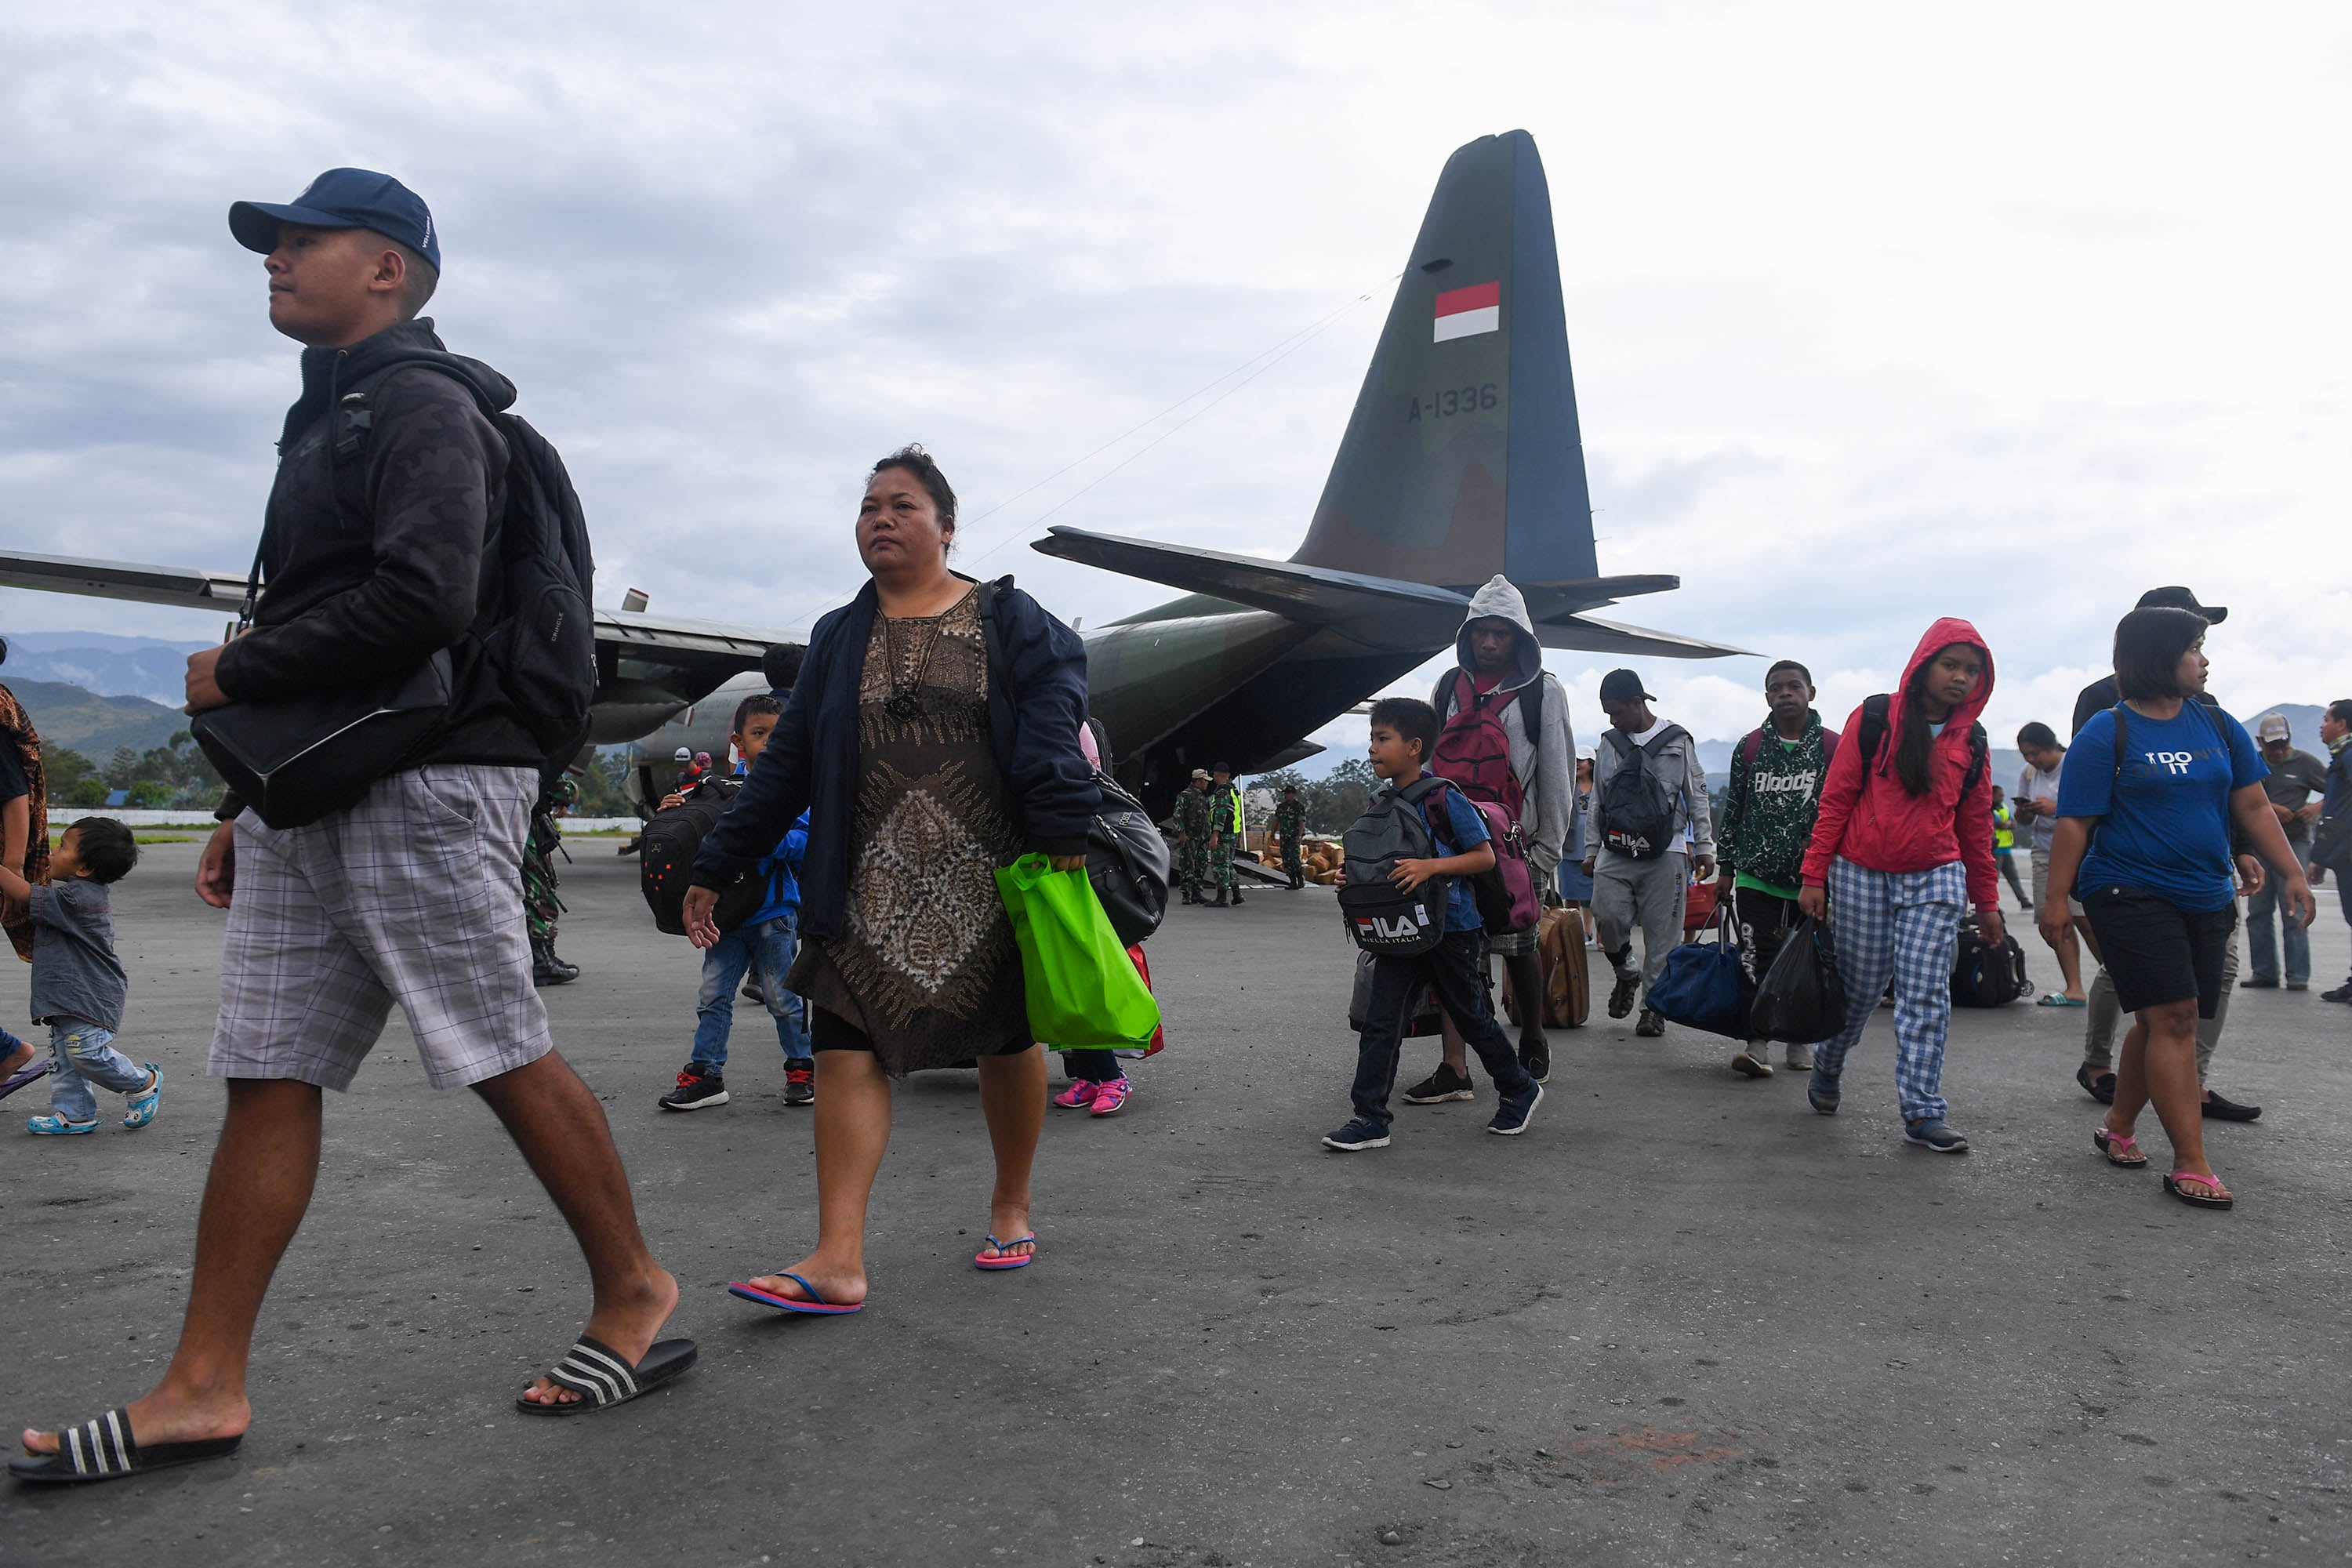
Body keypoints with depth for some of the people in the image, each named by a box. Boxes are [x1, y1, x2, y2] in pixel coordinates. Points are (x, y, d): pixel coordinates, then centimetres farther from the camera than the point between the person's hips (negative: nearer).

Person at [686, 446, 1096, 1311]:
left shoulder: (1003, 617, 5)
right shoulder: (838, 638, 15)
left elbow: (1053, 703, -9)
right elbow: (784, 765, 15)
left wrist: (1060, 822, -24)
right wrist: (715, 869, 12)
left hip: (988, 876, -2)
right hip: (872, 886, 3)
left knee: (1009, 1038, 8)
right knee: (847, 1045, -9)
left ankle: (1011, 1206, 30)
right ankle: (839, 1260, -10)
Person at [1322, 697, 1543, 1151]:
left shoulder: (1443, 798, -14)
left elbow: (1485, 857, -14)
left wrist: (1430, 866, -27)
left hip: (1451, 927, -6)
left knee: (1471, 1016, 10)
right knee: (1380, 1020, -3)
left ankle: (1519, 1090, 33)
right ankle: (1370, 1118, 1)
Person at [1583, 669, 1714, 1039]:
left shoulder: (1678, 741, 5)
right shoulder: (1609, 744, 12)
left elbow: (1697, 796, 8)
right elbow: (1597, 801, 17)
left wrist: (1704, 847, 5)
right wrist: (1591, 848, 13)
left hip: (1664, 852, -2)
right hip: (1615, 852, 2)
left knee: (1662, 931, -1)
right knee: (1607, 915, -13)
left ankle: (1654, 1004, 11)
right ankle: (1626, 974, 15)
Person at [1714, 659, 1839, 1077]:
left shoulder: (1833, 747, 2)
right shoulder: (1750, 746, 8)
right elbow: (1733, 808, 12)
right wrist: (1725, 867, 11)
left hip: (1813, 879, 0)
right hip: (1756, 875, 1)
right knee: (1756, 960, -8)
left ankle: (1801, 1042, 22)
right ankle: (1758, 1045, -5)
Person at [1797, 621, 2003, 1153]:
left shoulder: (1971, 743, 9)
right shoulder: (1873, 720, -3)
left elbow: (1976, 825, 16)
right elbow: (1835, 800, -2)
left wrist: (1987, 902, 17)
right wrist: (1814, 876, -6)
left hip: (1936, 879, 3)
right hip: (1861, 876, -2)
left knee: (1926, 994, -5)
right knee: (1862, 987, 6)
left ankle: (1922, 1113, -1)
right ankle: (1826, 1070, 33)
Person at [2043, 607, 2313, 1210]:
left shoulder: (2218, 727, 9)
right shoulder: (2107, 734, -8)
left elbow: (2253, 806, 13)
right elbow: (2075, 823, -9)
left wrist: (2292, 874, 6)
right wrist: (2056, 898, -11)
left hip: (2204, 899, 6)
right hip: (2131, 895, -6)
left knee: (2163, 1021, 11)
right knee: (2174, 1018, -11)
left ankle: (2118, 1128, 28)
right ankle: (2191, 1167, -7)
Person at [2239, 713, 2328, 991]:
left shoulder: (2305, 762, 6)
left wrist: (2318, 806, -12)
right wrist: (2269, 808, -12)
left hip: (2294, 843, -4)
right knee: (2258, 911, 4)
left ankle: (2298, 975, -4)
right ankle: (2265, 973, 10)